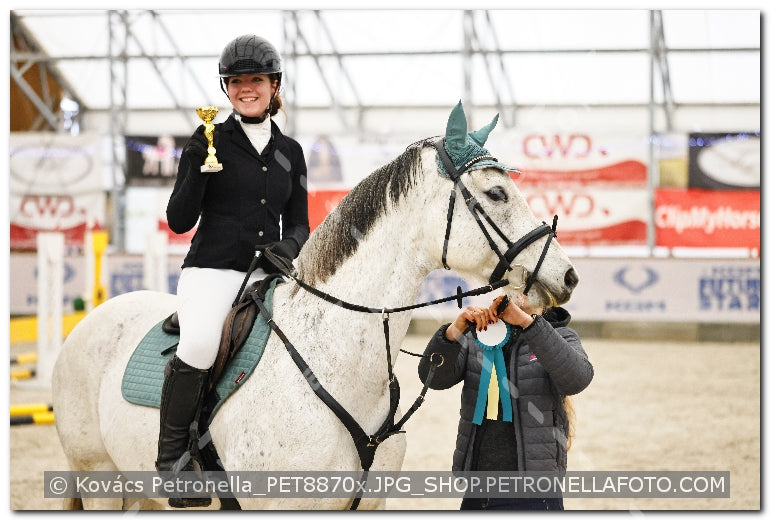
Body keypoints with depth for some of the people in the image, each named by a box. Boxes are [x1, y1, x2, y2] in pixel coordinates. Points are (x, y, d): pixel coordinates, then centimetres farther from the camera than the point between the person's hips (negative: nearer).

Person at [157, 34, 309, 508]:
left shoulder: (289, 151, 15)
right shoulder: (209, 140, 5)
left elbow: (299, 224, 16)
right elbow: (179, 220, 1)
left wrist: (289, 245, -7)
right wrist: (196, 168, -14)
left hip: (268, 274, 4)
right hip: (212, 270, -4)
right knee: (200, 344, -35)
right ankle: (172, 455, -17)